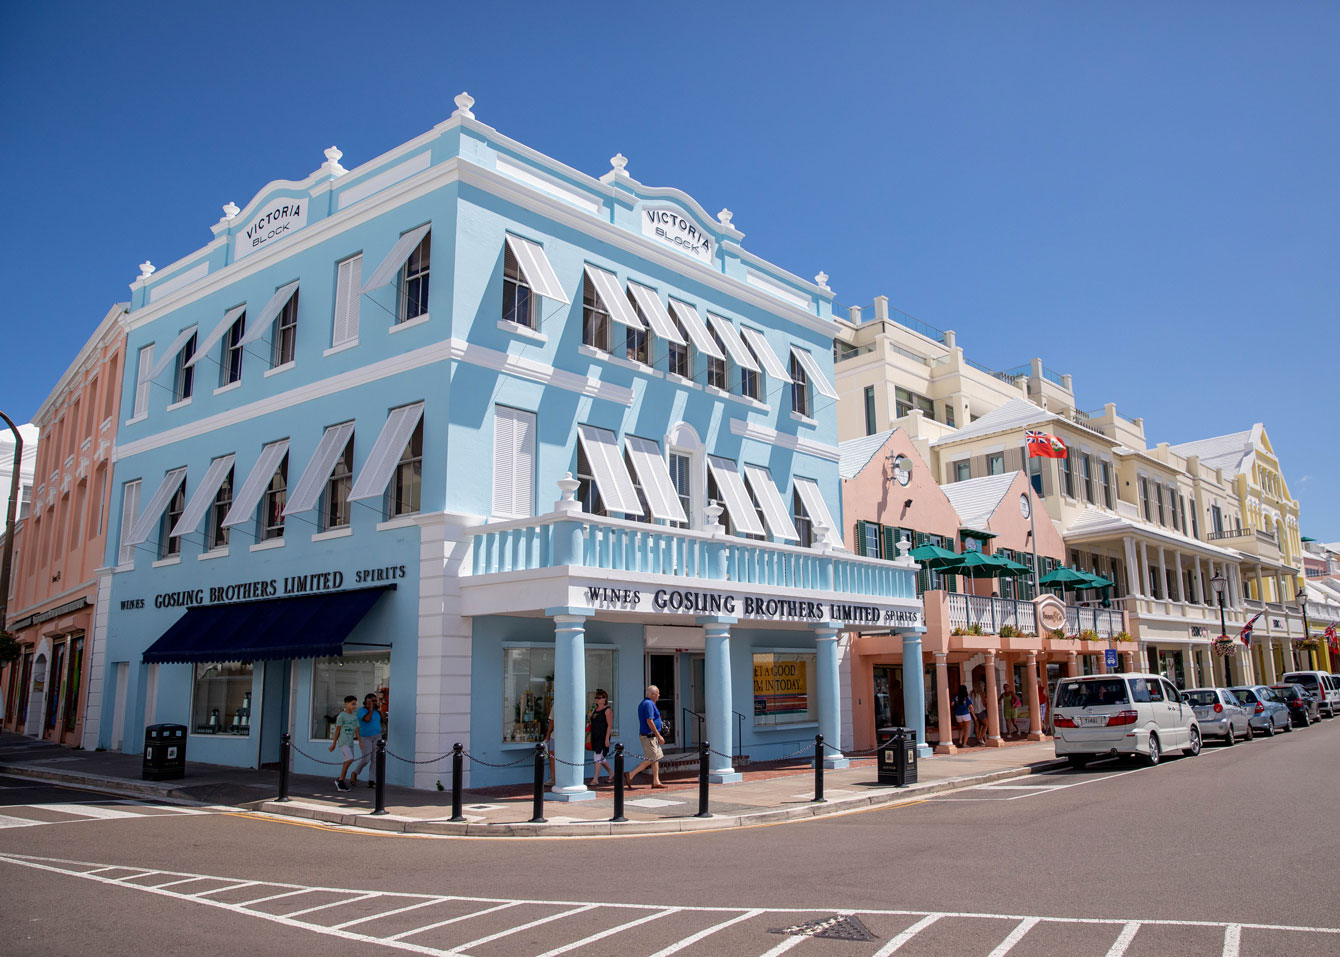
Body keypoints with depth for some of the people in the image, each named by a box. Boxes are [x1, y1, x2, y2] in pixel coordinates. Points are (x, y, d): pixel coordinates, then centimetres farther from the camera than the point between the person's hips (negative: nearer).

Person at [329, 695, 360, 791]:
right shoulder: (341, 716, -6)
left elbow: (356, 730, 9)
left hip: (350, 743, 7)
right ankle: (340, 780, -8)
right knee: (349, 759, -20)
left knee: (347, 761, 6)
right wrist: (333, 744, -4)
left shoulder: (354, 717, 13)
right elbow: (337, 730, -6)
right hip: (343, 742, -7)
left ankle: (341, 784, 13)